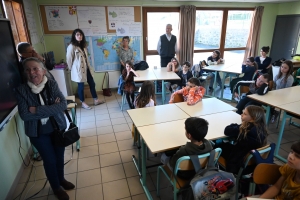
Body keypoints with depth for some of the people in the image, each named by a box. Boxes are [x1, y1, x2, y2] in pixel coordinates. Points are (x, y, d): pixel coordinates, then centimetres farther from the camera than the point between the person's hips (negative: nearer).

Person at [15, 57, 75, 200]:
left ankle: (61, 179, 47)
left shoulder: (52, 84, -10)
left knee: (59, 156, 18)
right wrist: (52, 109, -22)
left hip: (58, 128, 2)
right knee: (50, 160, 10)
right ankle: (56, 187, 36)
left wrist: (37, 110, -25)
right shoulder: (22, 90, -13)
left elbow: (63, 104, -20)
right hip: (38, 132, -2)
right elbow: (24, 115, -20)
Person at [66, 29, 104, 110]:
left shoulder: (83, 45, 10)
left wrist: (88, 66, 15)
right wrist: (71, 69, 1)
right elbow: (69, 59, -10)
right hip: (78, 69, -8)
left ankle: (96, 100, 24)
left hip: (86, 68, 8)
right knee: (81, 86, 4)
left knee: (92, 83, 11)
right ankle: (83, 103, 20)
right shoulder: (71, 46, -15)